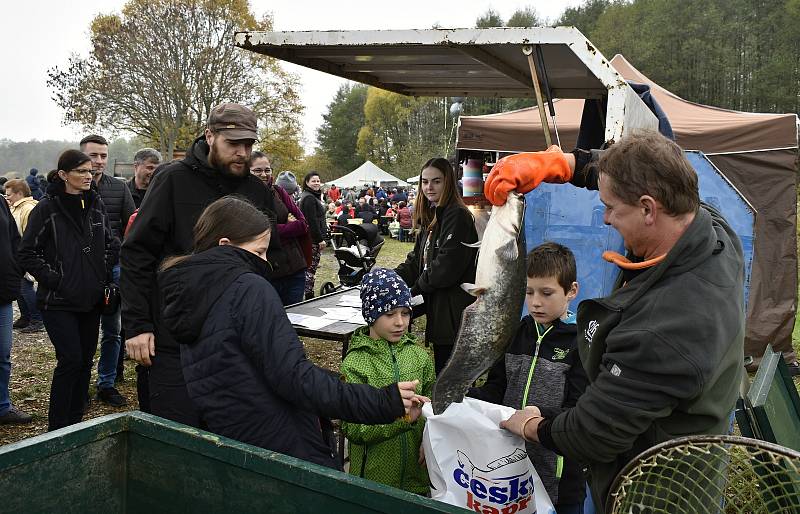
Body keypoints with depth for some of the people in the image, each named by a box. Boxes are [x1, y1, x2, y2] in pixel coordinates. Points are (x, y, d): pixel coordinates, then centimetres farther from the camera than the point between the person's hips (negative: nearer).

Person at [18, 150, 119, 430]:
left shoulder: (96, 204, 8)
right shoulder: (46, 208, -8)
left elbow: (112, 244, 17)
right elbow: (27, 254, -7)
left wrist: (105, 274, 6)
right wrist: (54, 279, -13)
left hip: (91, 299, 5)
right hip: (59, 301, -5)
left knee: (85, 360, 9)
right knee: (71, 359, -9)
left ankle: (76, 422, 23)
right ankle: (58, 428, 5)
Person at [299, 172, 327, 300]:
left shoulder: (314, 196, 19)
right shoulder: (309, 198, -15)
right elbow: (312, 221, -21)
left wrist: (322, 236, 22)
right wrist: (320, 239, -20)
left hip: (312, 238, 10)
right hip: (313, 239, -10)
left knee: (310, 267, 13)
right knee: (311, 268, -7)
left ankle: (309, 294, 19)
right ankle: (309, 294, -3)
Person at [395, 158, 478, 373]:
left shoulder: (457, 216, -14)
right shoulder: (431, 217, 16)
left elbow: (447, 265, -21)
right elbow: (416, 260, 15)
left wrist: (415, 287, -9)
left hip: (455, 312, -9)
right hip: (438, 307, 9)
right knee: (440, 371, 19)